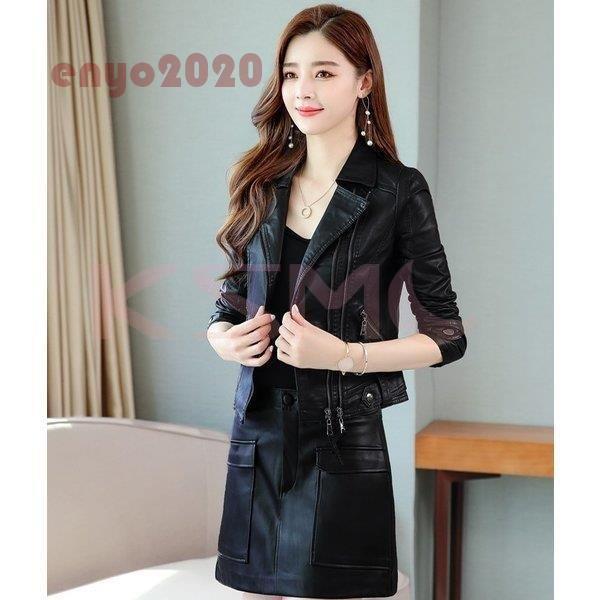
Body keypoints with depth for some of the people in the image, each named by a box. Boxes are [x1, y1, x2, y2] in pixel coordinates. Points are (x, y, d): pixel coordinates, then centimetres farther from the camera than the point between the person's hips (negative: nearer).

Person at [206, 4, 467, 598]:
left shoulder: (399, 191, -5)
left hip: (350, 439, -4)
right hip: (260, 436, 4)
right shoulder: (263, 184, 9)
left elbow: (447, 336, -4)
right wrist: (224, 338, -5)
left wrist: (344, 355, -16)